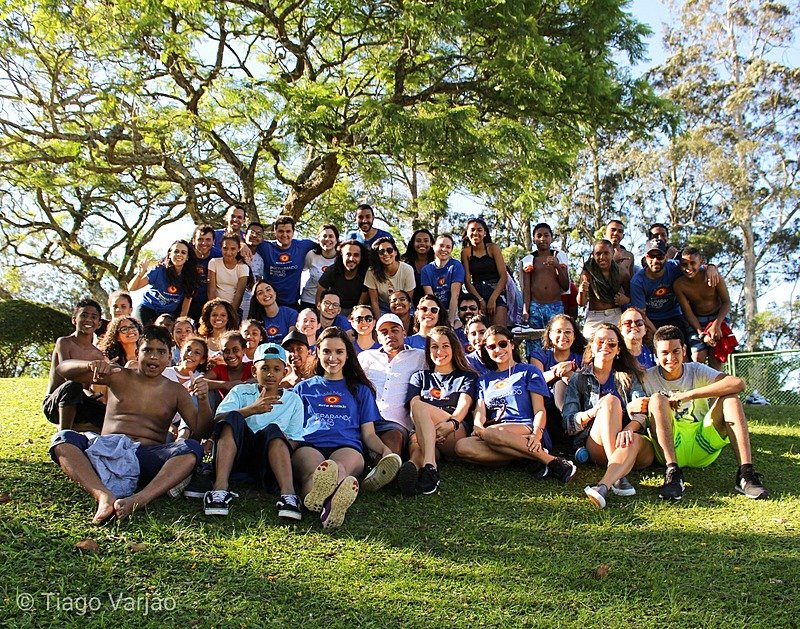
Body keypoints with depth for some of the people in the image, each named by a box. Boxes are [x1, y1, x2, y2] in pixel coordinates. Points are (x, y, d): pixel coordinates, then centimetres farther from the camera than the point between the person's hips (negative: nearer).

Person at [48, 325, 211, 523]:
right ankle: (104, 496, -49)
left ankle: (139, 499, -49)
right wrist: (91, 365, -13)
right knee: (63, 439, -26)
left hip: (147, 458, 0)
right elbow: (63, 369, 11)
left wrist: (203, 400, -13)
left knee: (192, 449, -29)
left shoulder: (176, 392, 15)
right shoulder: (119, 377, 14)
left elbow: (201, 430, 7)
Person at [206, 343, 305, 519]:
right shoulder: (240, 391, 13)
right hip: (234, 453, 0)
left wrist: (286, 441, -13)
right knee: (234, 417, -26)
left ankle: (288, 493, -48)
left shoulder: (293, 400, 16)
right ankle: (220, 488, -41)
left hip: (269, 457, 0)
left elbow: (294, 442, 12)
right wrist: (252, 409, -20)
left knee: (273, 430, -29)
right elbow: (217, 420, -5)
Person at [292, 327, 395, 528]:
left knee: (338, 468, -41)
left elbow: (369, 434, 22)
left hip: (347, 446, 0)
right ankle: (336, 501, -74)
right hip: (309, 445, 0)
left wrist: (385, 449, -2)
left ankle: (331, 504, -74)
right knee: (313, 470, -41)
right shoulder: (304, 388, 29)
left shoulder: (360, 390, 29)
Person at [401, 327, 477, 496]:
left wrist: (451, 423, -22)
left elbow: (464, 405, 3)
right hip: (421, 433, 2)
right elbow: (413, 405, 9)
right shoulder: (420, 377, 29)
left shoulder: (467, 377, 24)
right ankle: (429, 466, -67)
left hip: (456, 434, -2)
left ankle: (414, 464, -56)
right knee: (416, 441, -36)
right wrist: (428, 427, -15)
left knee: (420, 407, -32)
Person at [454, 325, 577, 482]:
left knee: (491, 433, -38)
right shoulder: (484, 380, 28)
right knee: (462, 446, -31)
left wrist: (537, 433, -18)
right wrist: (478, 426, -13)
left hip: (526, 429, -4)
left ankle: (552, 461, -29)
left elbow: (539, 410, 5)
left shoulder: (528, 371, 16)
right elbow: (480, 411, 12)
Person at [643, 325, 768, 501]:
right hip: (670, 447, -2)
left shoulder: (697, 371, 1)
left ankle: (745, 472, -27)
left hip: (703, 447, 2)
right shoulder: (648, 378, -1)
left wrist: (689, 395, -22)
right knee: (657, 399, -24)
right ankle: (673, 472, -36)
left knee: (730, 398, -16)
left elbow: (738, 384, -17)